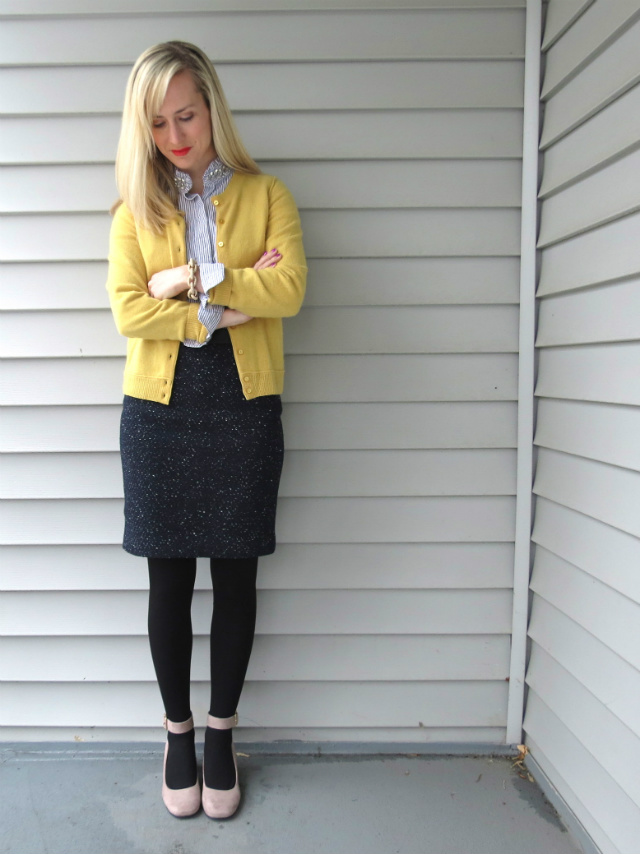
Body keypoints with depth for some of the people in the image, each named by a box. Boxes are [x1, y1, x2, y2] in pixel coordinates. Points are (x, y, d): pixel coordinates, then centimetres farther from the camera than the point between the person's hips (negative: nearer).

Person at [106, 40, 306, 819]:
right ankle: (178, 733, 29)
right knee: (169, 580, 8)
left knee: (235, 577, 7)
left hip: (245, 411, 0)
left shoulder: (266, 196, 7)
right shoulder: (136, 208, 9)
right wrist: (228, 308, -11)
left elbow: (288, 289, -10)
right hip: (159, 413, 1)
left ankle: (221, 734, 28)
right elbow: (129, 312, -6)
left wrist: (195, 280, -11)